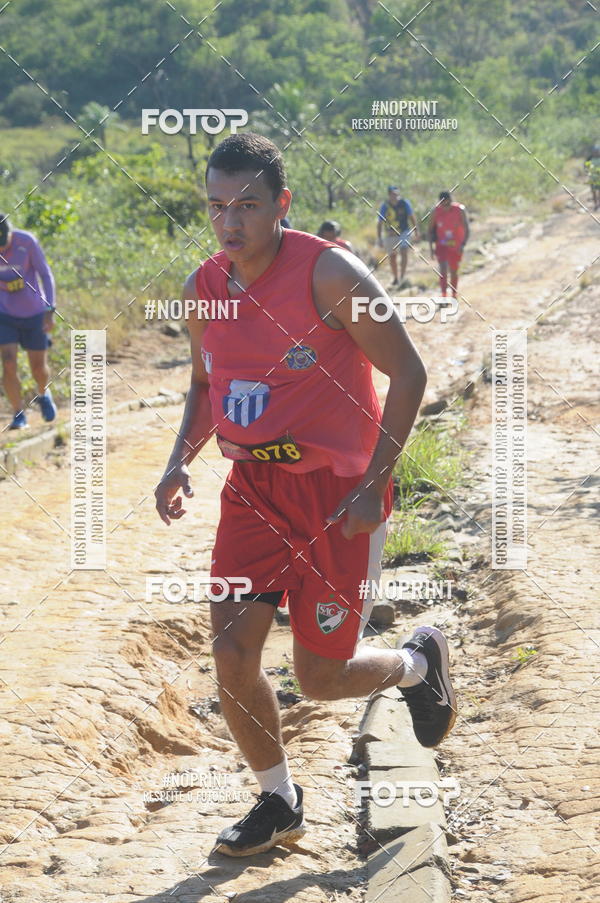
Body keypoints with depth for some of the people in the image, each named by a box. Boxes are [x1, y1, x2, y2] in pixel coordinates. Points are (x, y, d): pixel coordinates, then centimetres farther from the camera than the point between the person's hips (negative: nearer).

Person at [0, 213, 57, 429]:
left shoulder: (27, 241, -20)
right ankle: (18, 414, -2)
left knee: (39, 367, 8)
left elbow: (45, 274, -10)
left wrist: (49, 310, -14)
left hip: (34, 313, -1)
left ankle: (43, 394, 40)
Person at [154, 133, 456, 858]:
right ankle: (278, 803, 19)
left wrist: (372, 485, -16)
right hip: (252, 489, 5)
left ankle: (418, 661, 34)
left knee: (319, 677, 0)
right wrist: (181, 458, 0)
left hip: (337, 493, -5)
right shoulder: (203, 287, 1)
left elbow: (408, 373, -13)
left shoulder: (329, 274, -17)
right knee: (232, 654, -4)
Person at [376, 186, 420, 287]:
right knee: (392, 257, 8)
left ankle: (402, 278, -17)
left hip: (404, 233, -1)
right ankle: (395, 278, 29)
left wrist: (416, 231, -2)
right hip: (390, 235, 1)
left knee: (404, 252, -19)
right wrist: (379, 239, -5)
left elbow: (412, 217, 2)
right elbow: (379, 223, -3)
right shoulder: (384, 206, -8)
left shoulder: (404, 203, -7)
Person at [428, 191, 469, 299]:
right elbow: (431, 229, 2)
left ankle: (454, 296, 28)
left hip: (456, 246, 0)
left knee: (454, 272, 10)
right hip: (441, 244, 0)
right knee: (443, 268, -18)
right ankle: (443, 296, -20)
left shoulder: (460, 210, -15)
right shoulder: (436, 211, -9)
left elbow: (466, 230, -13)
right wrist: (431, 247, -4)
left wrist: (463, 245, -27)